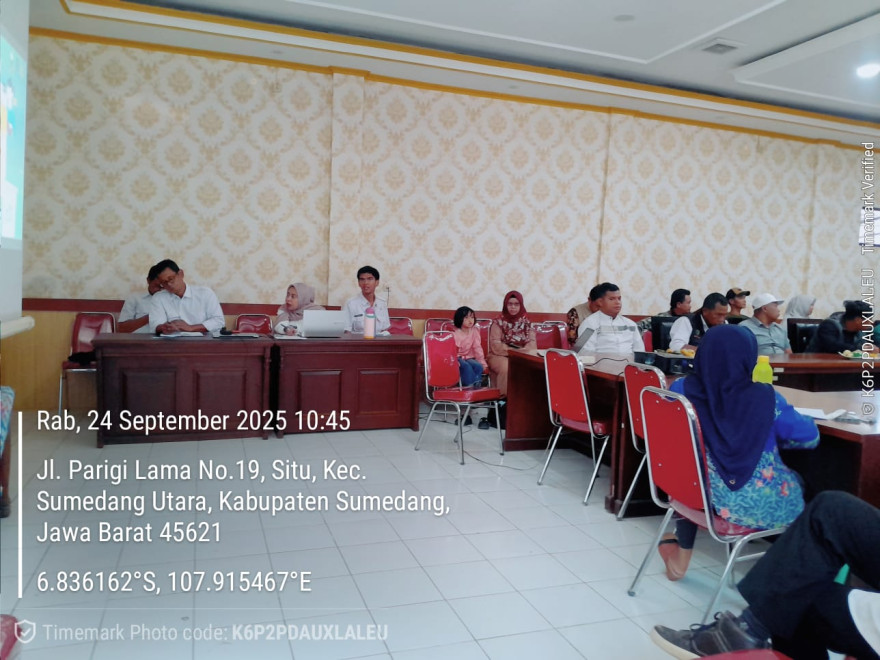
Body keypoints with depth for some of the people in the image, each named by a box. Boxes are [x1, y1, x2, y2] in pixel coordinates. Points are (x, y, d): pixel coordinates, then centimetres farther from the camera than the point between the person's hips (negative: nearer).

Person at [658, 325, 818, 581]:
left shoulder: (681, 389, -9)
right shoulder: (764, 398, -14)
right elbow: (810, 437, 0)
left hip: (698, 495, 2)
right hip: (762, 507, -1)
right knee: (798, 481, 31)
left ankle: (681, 558, 39)